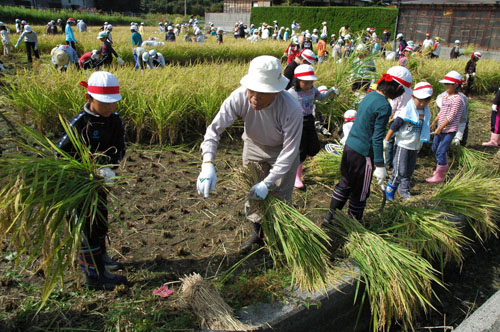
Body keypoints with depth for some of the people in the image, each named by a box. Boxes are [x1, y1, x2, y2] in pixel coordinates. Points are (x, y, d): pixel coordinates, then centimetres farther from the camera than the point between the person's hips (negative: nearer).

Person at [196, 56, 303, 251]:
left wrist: (267, 183, -30)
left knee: (280, 196, 2)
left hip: (282, 150, -3)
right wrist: (208, 164, -43)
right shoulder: (239, 97, -33)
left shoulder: (292, 109, -39)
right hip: (254, 145, 3)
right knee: (251, 192, 11)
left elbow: (289, 151, -30)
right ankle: (258, 233, 36)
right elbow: (214, 129, -28)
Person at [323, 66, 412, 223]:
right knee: (360, 192, 11)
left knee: (345, 183, 23)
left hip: (349, 146, 8)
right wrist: (380, 165, -16)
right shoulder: (384, 106, -20)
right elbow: (377, 139, -21)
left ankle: (330, 216, 33)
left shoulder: (370, 95, 5)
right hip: (363, 154, -8)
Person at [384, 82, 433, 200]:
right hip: (403, 145, -7)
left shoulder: (426, 112, 2)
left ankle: (404, 190, 30)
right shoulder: (407, 111, -18)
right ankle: (390, 189, 11)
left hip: (415, 146, 7)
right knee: (400, 171, -7)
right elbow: (394, 126, -16)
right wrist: (386, 141, -14)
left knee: (410, 170, 16)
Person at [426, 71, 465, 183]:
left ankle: (439, 176, 3)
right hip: (440, 129, 9)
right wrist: (434, 122, 21)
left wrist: (440, 128, -22)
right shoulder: (445, 97, 10)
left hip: (449, 131, -9)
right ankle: (445, 166, 43)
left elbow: (451, 117, -20)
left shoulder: (457, 99, -16)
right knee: (435, 149, 20)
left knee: (440, 152, -9)